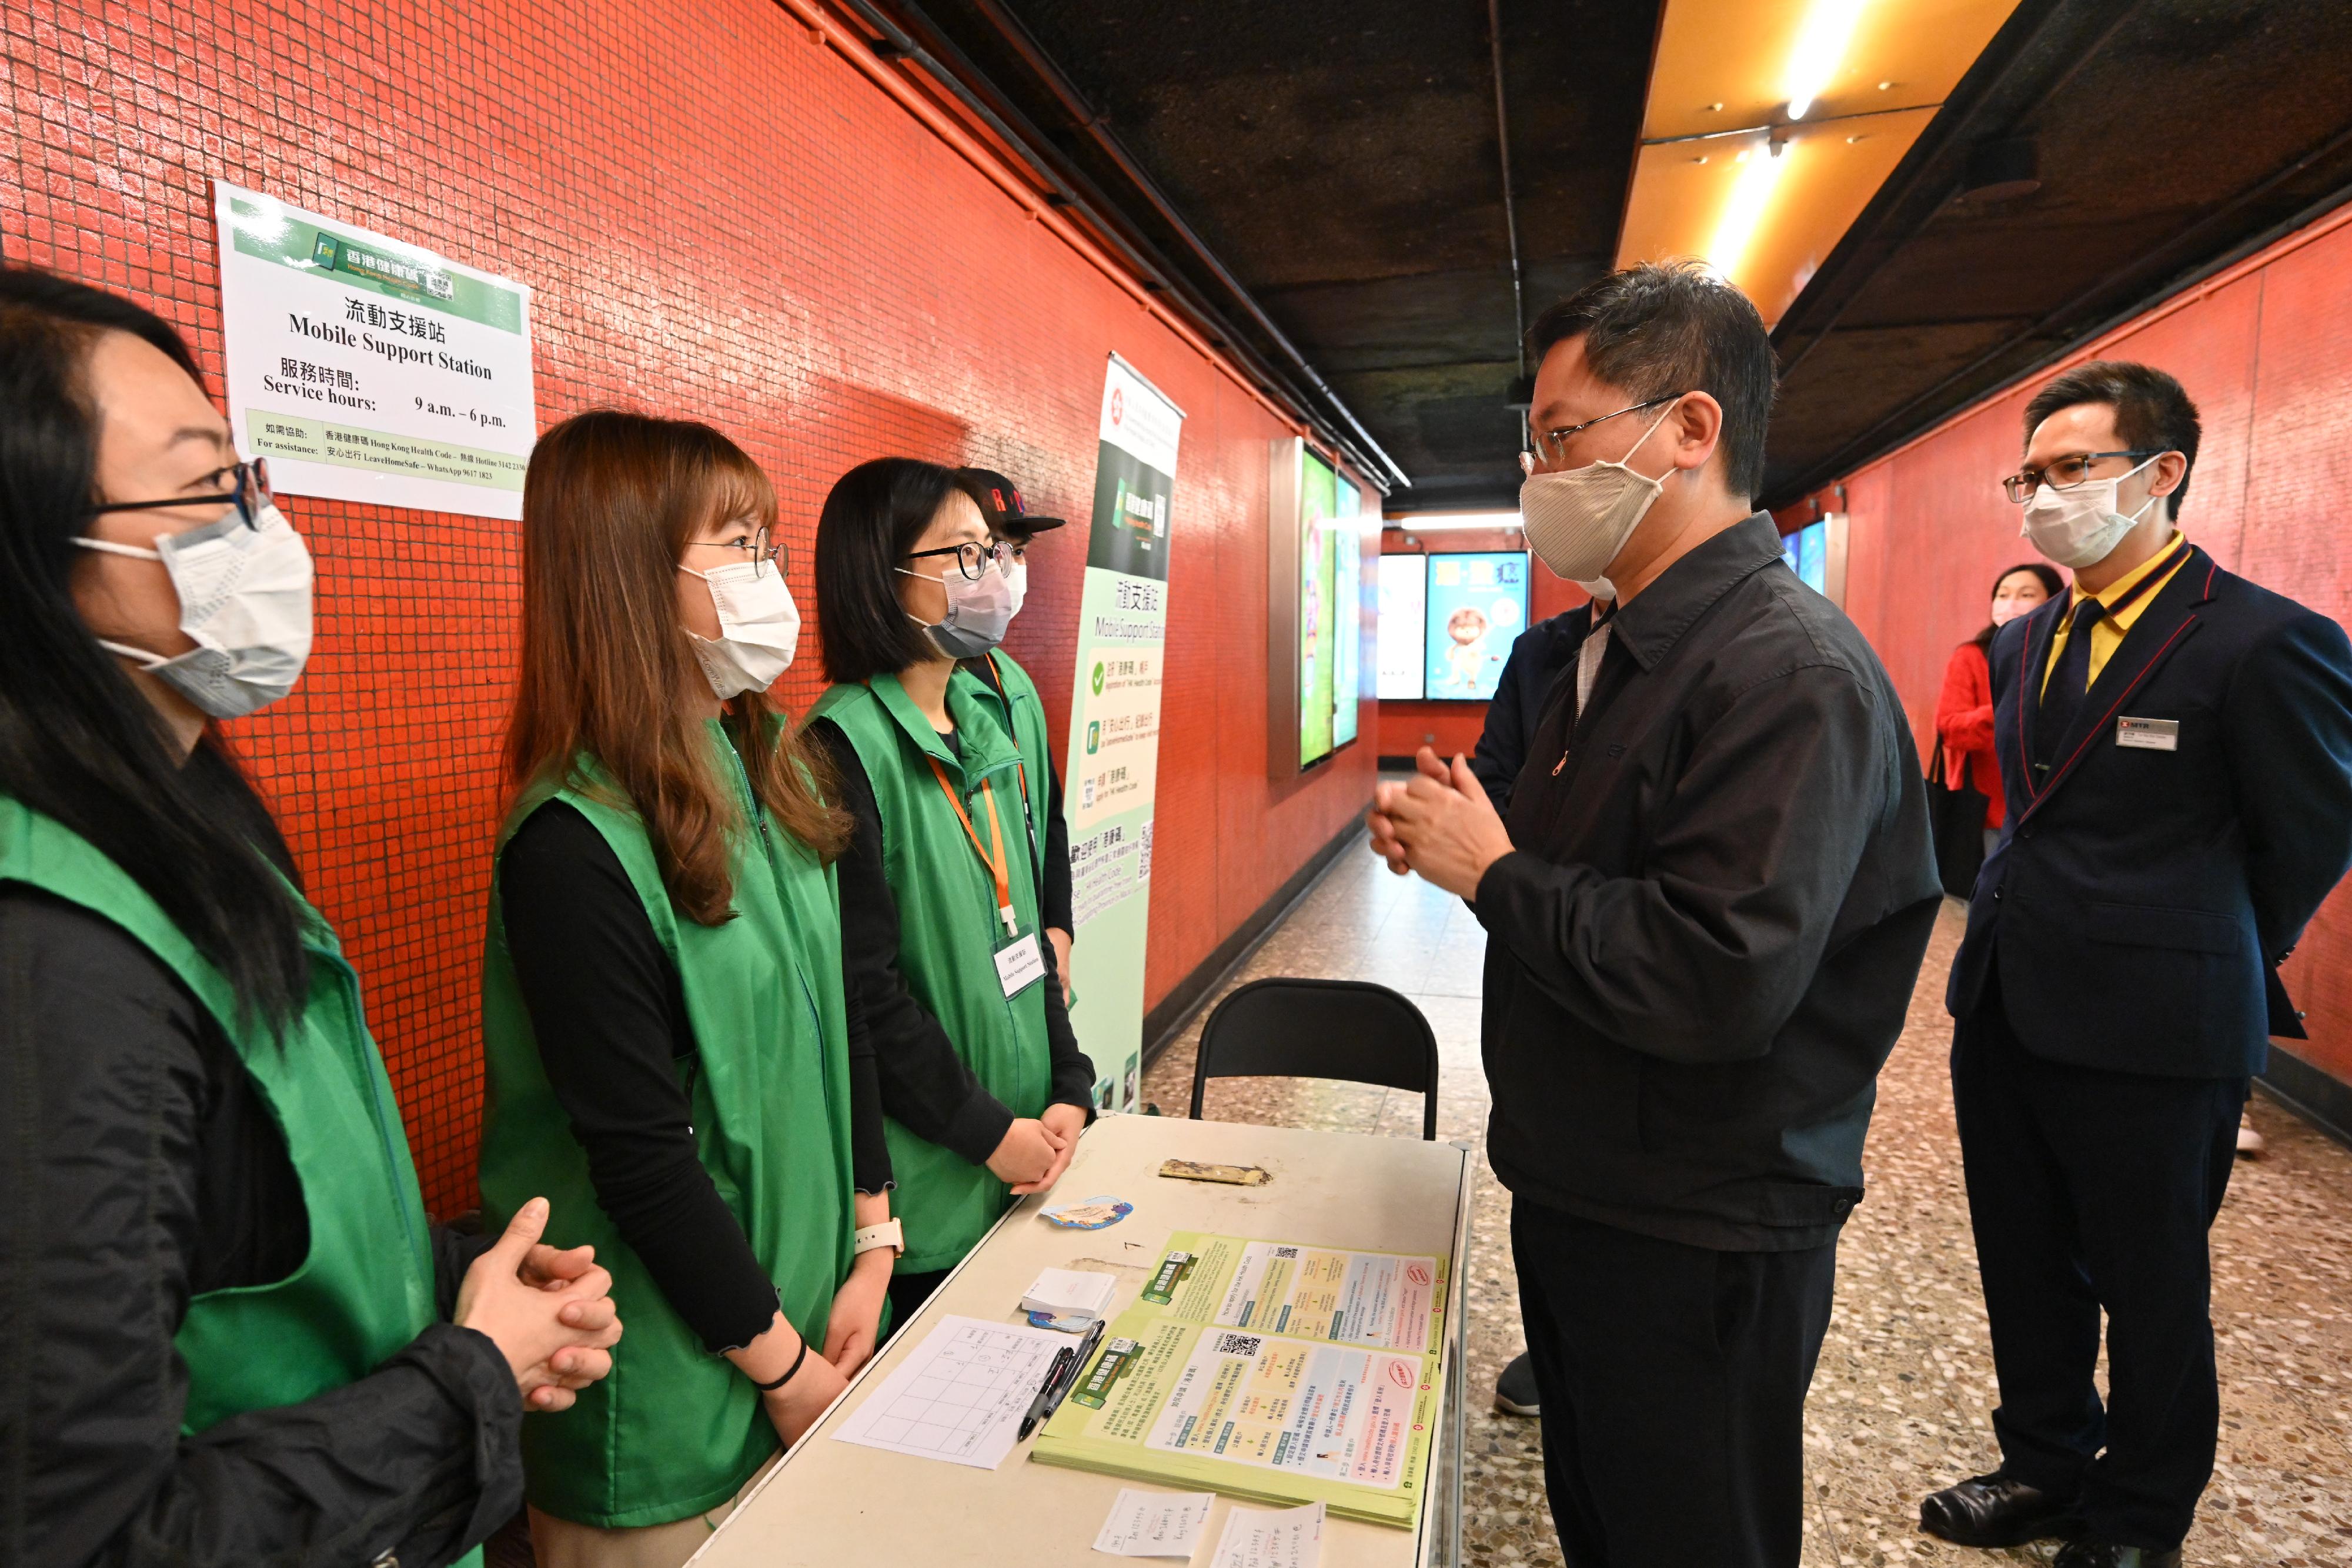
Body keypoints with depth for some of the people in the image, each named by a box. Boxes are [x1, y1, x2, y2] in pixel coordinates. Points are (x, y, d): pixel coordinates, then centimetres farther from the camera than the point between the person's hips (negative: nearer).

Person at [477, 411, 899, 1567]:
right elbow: (642, 1159, -21)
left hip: (809, 1292, 7)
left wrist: (872, 1245, 2)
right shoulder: (576, 845, -23)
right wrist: (783, 1364, -12)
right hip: (673, 1386, -6)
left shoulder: (776, 772, -1)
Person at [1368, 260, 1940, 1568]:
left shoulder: (1792, 670, -24)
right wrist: (1453, 839, -3)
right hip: (1578, 1198, 9)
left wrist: (1493, 870, -22)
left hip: (1703, 1249, -9)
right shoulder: (1625, 650, 9)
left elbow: (1721, 982, -34)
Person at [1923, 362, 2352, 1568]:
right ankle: (2047, 1466, 40)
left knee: (2151, 1288, 14)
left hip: (2147, 1029, -6)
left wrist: (2194, 966, 5)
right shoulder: (2024, 643, 8)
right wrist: (2030, 926, 12)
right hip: (2005, 1007, 7)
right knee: (2026, 1268, 20)